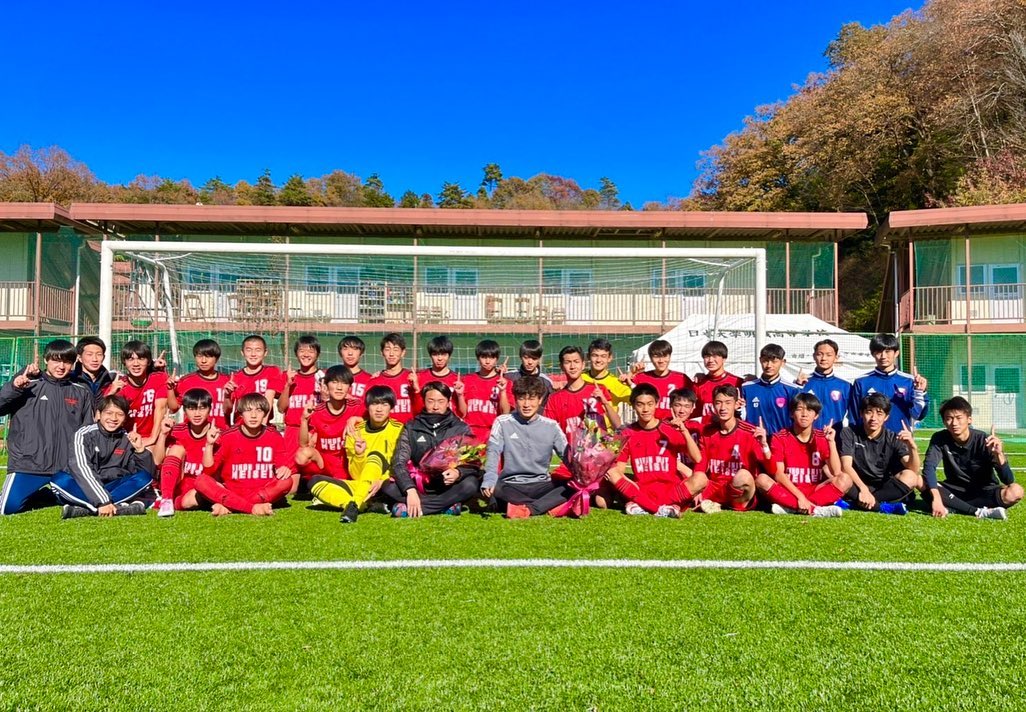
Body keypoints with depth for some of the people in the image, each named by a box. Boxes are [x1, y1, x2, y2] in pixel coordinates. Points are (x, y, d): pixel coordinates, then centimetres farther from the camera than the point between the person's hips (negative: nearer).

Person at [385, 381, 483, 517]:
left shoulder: (461, 429, 2)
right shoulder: (411, 428, 2)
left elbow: (473, 464, -5)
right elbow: (399, 463, -7)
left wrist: (458, 473, -29)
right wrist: (410, 490, -26)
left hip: (449, 488, 0)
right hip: (419, 486, 0)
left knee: (471, 484, -32)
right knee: (388, 486, -26)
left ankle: (409, 508, -27)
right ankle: (446, 505, -26)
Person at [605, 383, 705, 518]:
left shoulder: (670, 430, 2)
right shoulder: (629, 433, 5)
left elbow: (697, 458, -6)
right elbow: (619, 468, 4)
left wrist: (685, 432, -18)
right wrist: (630, 484, -17)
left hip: (670, 490, -1)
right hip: (642, 490, 1)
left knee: (700, 478, -28)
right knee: (610, 472, -23)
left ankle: (643, 505, -31)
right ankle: (664, 508, -33)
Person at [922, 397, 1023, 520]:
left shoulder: (983, 440, -17)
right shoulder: (939, 439, -12)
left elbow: (1008, 481, -21)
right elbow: (929, 467, -27)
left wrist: (999, 454, -39)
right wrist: (936, 497, -42)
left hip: (984, 492, 0)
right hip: (955, 491, 1)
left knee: (1015, 491, -30)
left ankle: (953, 507, -24)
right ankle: (979, 512, -28)